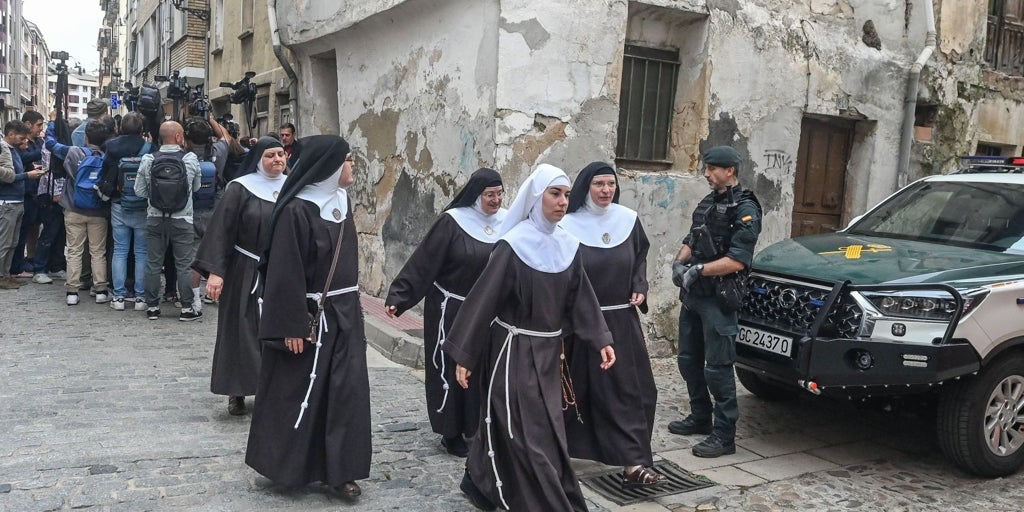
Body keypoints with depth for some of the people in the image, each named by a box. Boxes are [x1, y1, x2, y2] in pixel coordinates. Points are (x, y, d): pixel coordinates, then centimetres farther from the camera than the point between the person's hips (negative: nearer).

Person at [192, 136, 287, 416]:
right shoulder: (240, 188, -5)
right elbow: (220, 230, -8)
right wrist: (215, 271, -15)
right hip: (245, 272, -3)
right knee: (243, 330, 3)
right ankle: (237, 392, 15)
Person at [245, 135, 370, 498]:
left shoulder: (341, 200, 7)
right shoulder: (297, 210, -16)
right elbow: (286, 272, -17)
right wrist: (293, 325, -18)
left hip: (345, 313, 7)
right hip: (311, 315, -7)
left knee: (347, 389, 6)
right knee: (298, 393, 7)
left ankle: (340, 470, 16)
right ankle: (286, 465, 26)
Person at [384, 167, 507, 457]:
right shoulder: (452, 222, -12)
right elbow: (423, 263, -13)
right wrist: (399, 297, -17)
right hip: (451, 310, -4)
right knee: (452, 371, 5)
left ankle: (479, 428, 26)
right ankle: (451, 432, 19)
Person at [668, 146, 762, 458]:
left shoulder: (745, 210, -12)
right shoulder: (707, 204, 14)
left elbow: (737, 261, -20)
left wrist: (698, 270, -19)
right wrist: (679, 262, -1)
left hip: (718, 298, -9)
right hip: (693, 295, 9)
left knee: (717, 367, -6)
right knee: (689, 361, 16)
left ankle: (724, 435, 1)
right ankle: (700, 418, 30)